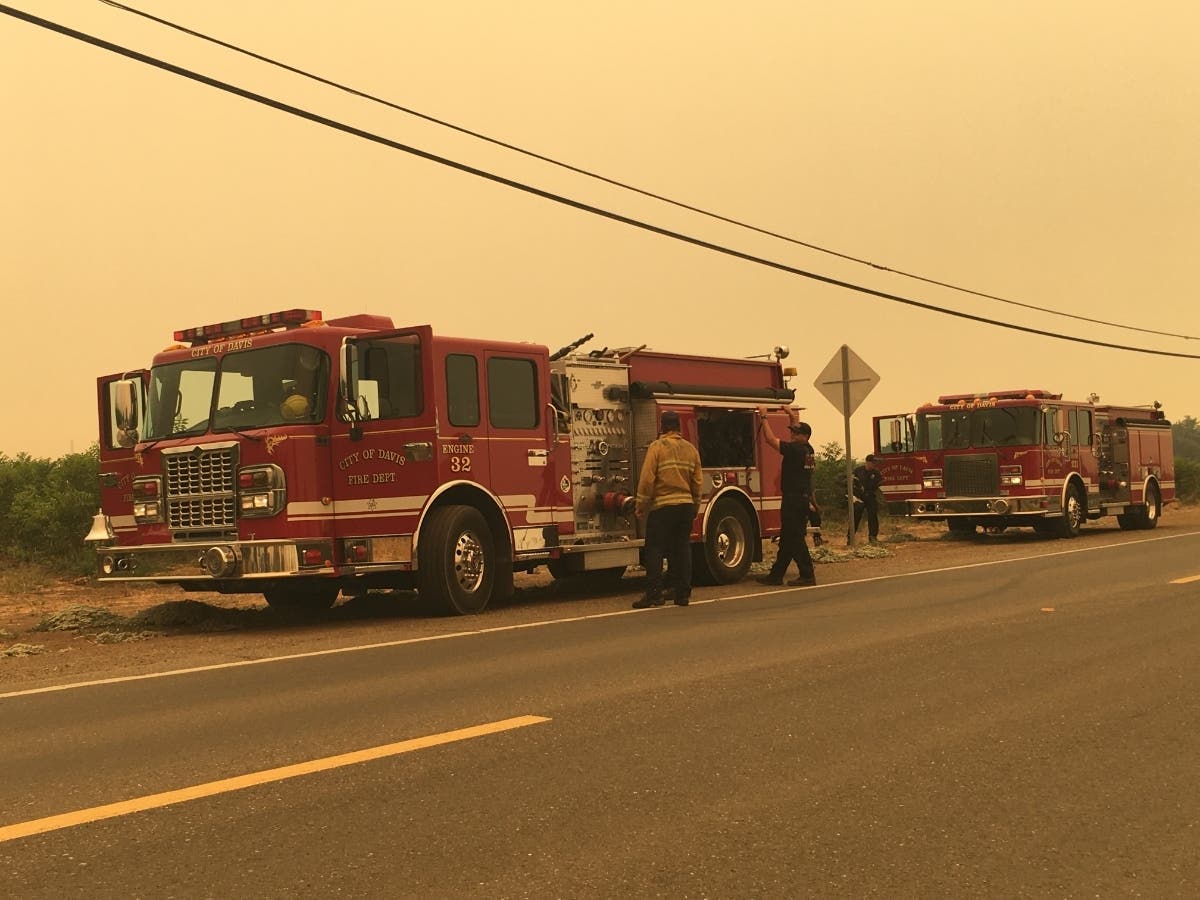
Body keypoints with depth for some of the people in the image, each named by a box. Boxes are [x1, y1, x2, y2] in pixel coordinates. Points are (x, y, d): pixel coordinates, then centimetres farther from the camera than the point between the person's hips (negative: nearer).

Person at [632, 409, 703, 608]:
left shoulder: (657, 447, -6)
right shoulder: (691, 449, 9)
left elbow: (647, 479, -10)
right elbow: (698, 481, 12)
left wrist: (640, 503, -2)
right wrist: (695, 506, 22)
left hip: (662, 506, -5)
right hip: (686, 505, 5)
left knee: (654, 550, -1)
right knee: (682, 549, 9)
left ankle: (654, 593, -6)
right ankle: (683, 594, 10)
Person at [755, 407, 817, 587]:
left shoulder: (795, 449, -15)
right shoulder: (808, 450, 10)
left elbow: (771, 439, -14)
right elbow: (800, 429, 30)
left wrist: (764, 418, -5)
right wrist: (794, 417, 40)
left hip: (793, 500, -10)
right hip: (804, 499, 10)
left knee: (795, 539, -5)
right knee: (787, 539, 13)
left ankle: (807, 575, -4)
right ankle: (776, 575, 20)